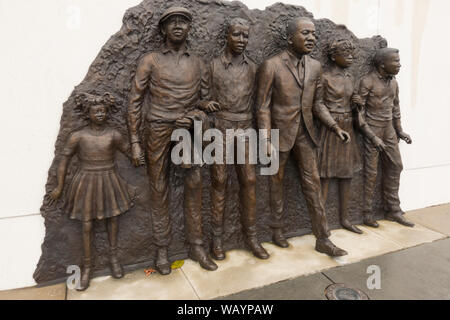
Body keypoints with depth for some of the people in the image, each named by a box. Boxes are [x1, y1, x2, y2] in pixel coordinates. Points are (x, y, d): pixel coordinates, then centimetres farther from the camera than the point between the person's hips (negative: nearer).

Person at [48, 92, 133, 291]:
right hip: (86, 183, -1)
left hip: (109, 182, 1)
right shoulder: (78, 136, -8)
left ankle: (113, 257, 31)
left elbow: (130, 153, 6)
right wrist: (59, 188, 3)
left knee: (112, 219, 10)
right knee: (87, 225, 6)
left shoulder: (114, 135, -5)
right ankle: (87, 266, 24)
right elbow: (64, 160, 0)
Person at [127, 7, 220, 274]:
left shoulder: (198, 64, 11)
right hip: (158, 131, -2)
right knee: (159, 190, 5)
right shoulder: (150, 61, 4)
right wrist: (135, 142, -3)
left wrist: (205, 105, -10)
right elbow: (136, 101, 3)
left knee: (194, 187, 1)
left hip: (188, 130, 2)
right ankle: (163, 249, 19)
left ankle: (197, 245, 16)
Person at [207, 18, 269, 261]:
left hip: (245, 130, 3)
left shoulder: (253, 68, 9)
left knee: (249, 181, 1)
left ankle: (251, 236, 14)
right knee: (219, 182, 2)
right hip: (220, 129, -2)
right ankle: (217, 237, 13)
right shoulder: (213, 66, 2)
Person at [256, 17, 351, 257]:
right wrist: (267, 142, -16)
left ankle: (323, 239, 16)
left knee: (312, 183, 6)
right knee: (277, 182, 10)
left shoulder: (315, 67, 6)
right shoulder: (271, 66, -10)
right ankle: (277, 230, 28)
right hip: (281, 131, -4)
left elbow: (317, 103, 13)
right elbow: (263, 107, -10)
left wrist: (335, 127, 1)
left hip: (305, 131, 5)